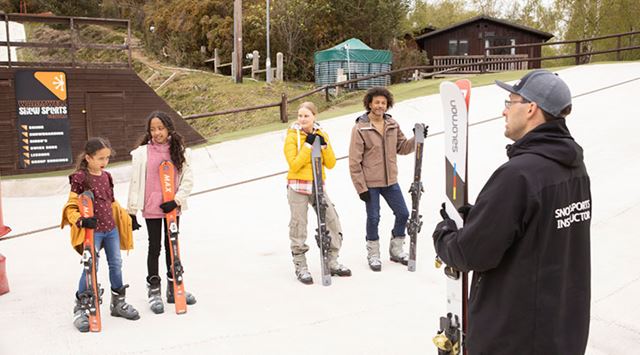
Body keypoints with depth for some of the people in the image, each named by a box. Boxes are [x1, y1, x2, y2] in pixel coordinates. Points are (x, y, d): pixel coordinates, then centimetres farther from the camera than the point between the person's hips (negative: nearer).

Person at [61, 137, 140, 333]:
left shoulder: (106, 176, 9)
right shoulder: (80, 178, -11)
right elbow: (71, 207, -11)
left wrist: (125, 217, 19)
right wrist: (80, 221, -27)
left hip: (111, 229, 6)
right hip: (92, 231, -6)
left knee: (116, 264, 11)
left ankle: (118, 302, 27)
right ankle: (81, 308, 11)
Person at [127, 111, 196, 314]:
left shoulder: (180, 152, 0)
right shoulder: (142, 153, -6)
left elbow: (187, 180, -1)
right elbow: (135, 182, -4)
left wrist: (177, 200, -14)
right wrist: (132, 211, -5)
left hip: (173, 206, 2)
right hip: (151, 208, -2)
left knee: (172, 246, 14)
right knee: (155, 247, 5)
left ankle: (173, 289, 27)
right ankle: (154, 291, 17)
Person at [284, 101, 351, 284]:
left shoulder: (321, 135, 8)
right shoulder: (292, 136, -5)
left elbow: (330, 164, 2)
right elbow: (294, 165, -16)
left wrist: (324, 146, -12)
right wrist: (308, 145, -18)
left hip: (317, 186, 4)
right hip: (298, 187, -4)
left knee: (333, 221, 1)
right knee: (299, 227, 1)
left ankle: (332, 262, 15)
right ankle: (301, 267, 14)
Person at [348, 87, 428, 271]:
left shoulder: (392, 125, 4)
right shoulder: (360, 128, -12)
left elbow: (402, 148, 12)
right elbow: (354, 161, -12)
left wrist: (417, 138, -6)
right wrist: (361, 187, -13)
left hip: (390, 181, 5)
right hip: (370, 183, -5)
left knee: (403, 214, 9)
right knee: (373, 218, 3)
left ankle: (396, 249, 30)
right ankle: (373, 254, 24)